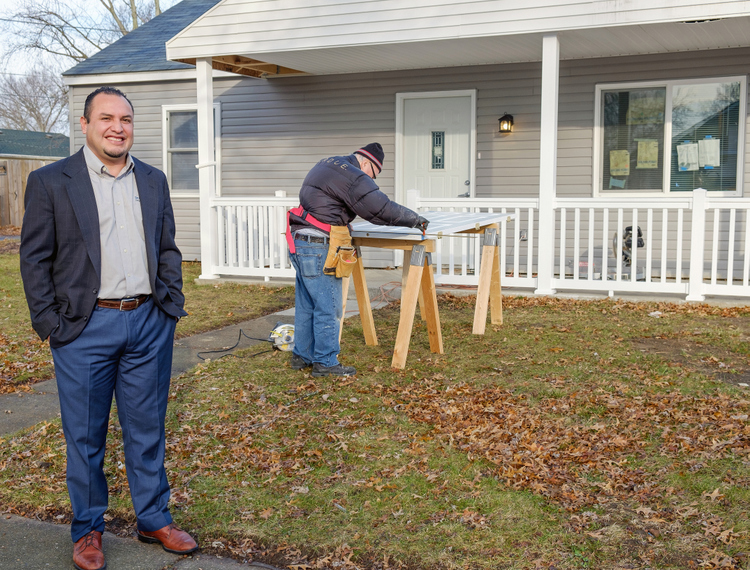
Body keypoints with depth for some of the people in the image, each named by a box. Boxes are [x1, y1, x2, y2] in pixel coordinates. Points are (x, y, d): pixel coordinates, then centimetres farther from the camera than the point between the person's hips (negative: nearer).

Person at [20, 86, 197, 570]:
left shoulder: (154, 181, 10)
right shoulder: (51, 182, -2)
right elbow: (34, 258, -2)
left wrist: (172, 304, 6)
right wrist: (50, 323, -7)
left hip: (149, 324, 3)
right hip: (85, 328, -3)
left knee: (148, 429, 13)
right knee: (85, 437, 9)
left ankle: (155, 519, 28)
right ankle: (88, 530, 26)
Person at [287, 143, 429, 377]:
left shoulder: (326, 165, 17)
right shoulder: (351, 176, -13)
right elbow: (382, 209, -16)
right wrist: (415, 220, -5)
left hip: (300, 243, 10)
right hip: (317, 247, -10)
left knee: (306, 304, 16)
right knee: (328, 306, -3)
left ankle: (302, 356, 24)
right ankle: (325, 362, 4)